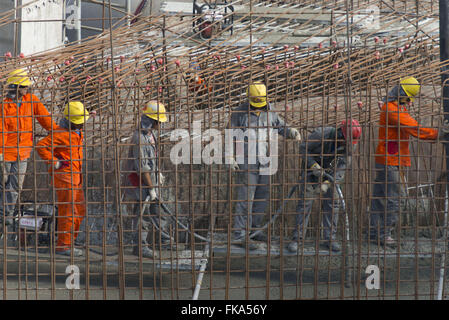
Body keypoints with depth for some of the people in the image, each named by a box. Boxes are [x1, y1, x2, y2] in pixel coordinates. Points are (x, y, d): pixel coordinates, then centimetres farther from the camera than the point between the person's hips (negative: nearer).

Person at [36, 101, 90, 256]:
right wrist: (55, 162, -22)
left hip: (75, 176, 10)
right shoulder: (60, 133, -17)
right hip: (64, 176, -10)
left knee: (80, 211, 12)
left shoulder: (77, 132, 13)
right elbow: (41, 146, -28)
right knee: (68, 212, -6)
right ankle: (63, 246, 0)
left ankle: (68, 243, 20)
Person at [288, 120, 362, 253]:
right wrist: (314, 166, -27)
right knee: (305, 203, -9)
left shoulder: (349, 146, -15)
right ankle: (297, 238, -5)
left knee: (332, 202, -3)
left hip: (329, 173, 4)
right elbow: (303, 148, -17)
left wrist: (327, 183, -30)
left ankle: (330, 238, 5)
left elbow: (341, 168, -17)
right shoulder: (321, 134, -28)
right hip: (311, 169, -4)